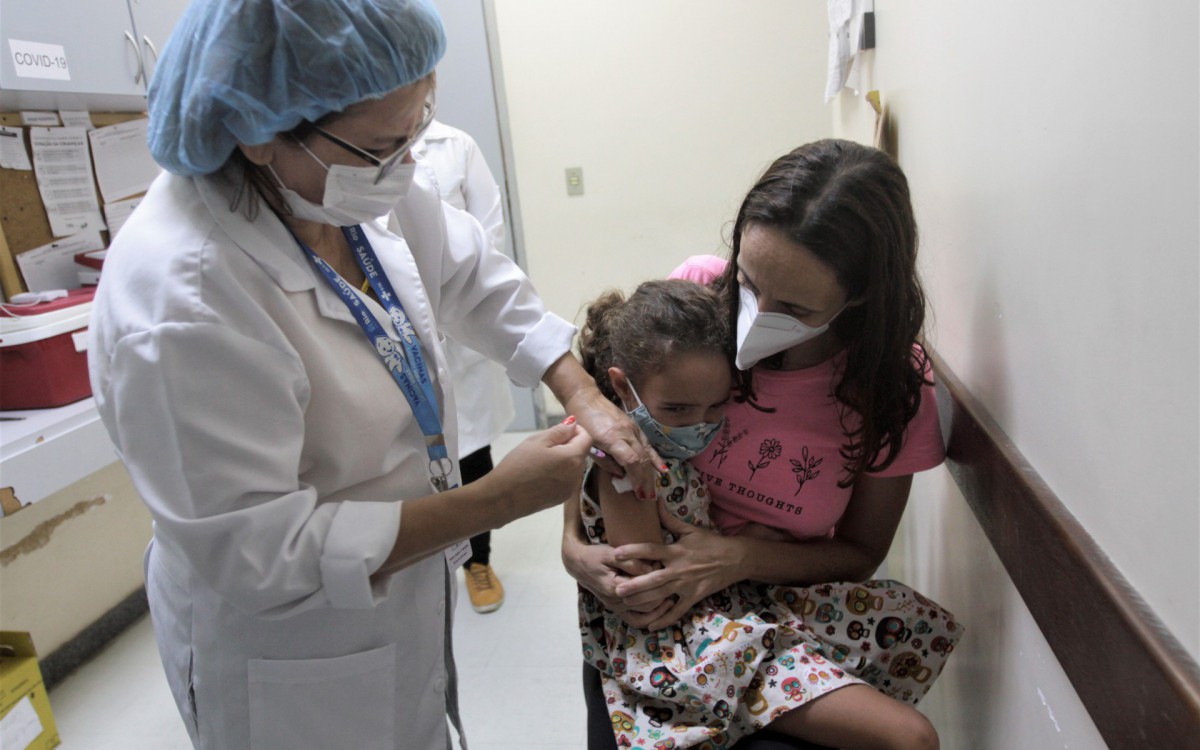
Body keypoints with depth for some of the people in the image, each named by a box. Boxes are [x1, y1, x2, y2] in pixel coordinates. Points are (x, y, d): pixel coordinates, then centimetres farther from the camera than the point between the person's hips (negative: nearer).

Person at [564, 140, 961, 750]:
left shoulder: (894, 386, -15)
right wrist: (574, 546, -18)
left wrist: (739, 558, -22)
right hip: (637, 606, -1)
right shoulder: (698, 290, -16)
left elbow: (860, 552, -4)